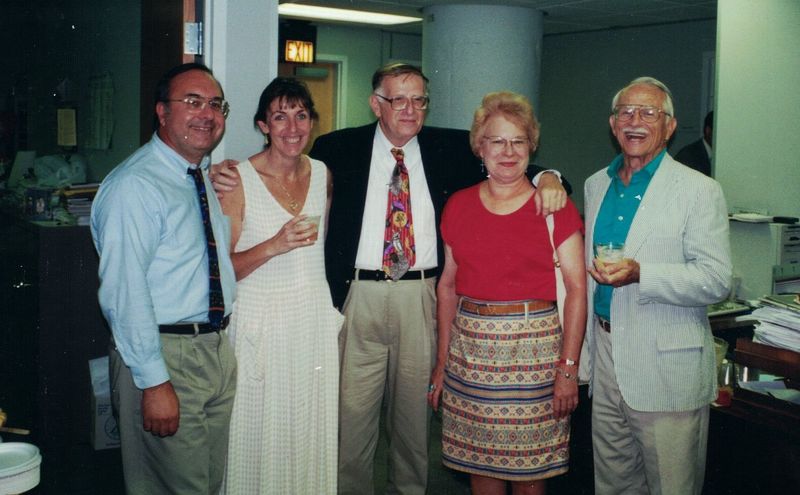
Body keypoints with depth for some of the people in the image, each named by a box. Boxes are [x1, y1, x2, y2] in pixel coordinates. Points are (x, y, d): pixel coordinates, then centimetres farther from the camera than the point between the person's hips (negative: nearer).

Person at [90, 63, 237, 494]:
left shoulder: (211, 179, 12)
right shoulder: (134, 185, -17)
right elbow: (123, 292, -22)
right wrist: (154, 383, -23)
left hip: (218, 349, 9)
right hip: (164, 354, -8)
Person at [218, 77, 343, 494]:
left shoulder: (322, 174, 5)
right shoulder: (240, 179, -9)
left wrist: (335, 311, 9)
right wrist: (275, 245, -23)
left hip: (317, 316, 4)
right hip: (262, 322, -4)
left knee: (312, 428, 11)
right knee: (262, 431, 4)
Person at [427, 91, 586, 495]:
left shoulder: (554, 207, -2)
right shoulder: (458, 206, 7)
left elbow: (576, 290, -5)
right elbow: (447, 286, 11)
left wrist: (568, 368, -10)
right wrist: (442, 363, 9)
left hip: (534, 350, -3)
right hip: (470, 350, 3)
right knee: (478, 462, 10)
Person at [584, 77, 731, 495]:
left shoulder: (699, 190, -8)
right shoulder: (595, 185, 12)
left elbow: (717, 280, -15)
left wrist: (640, 274, -25)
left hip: (667, 366, -5)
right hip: (605, 355, 6)